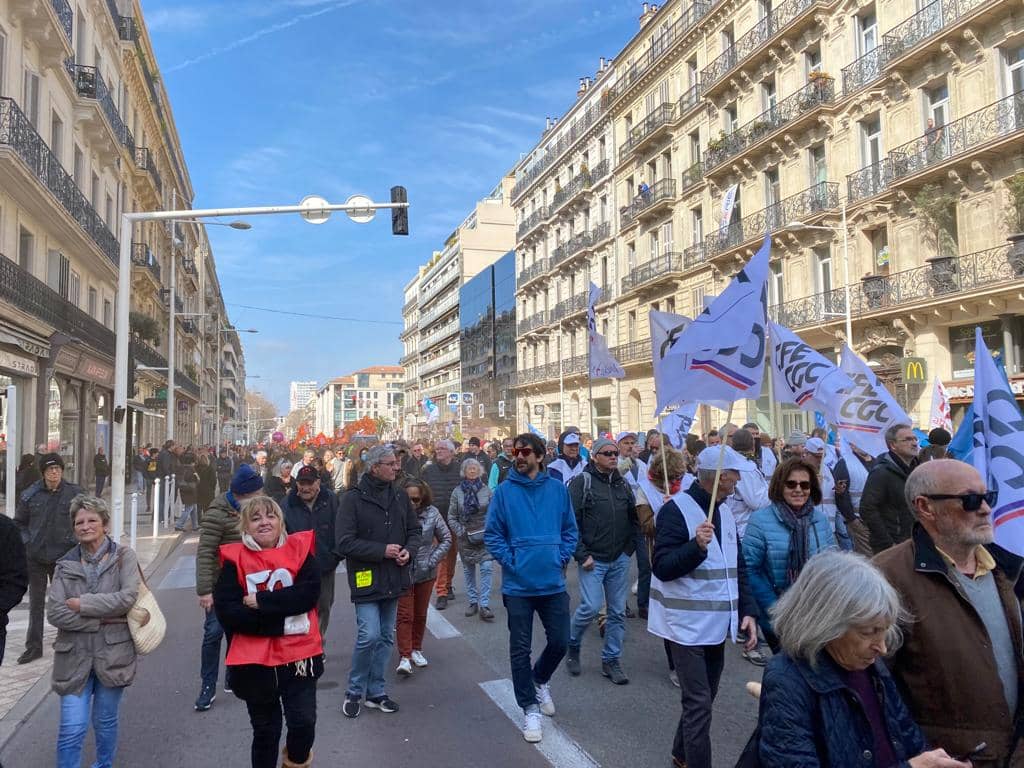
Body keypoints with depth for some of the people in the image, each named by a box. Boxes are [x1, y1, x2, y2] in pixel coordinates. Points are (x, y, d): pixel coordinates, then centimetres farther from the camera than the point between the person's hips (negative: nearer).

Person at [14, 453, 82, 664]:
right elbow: (19, 522, 10)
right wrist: (26, 541, -3)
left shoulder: (74, 493, -5)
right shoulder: (30, 494, -2)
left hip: (63, 556, -1)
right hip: (35, 556, 1)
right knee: (35, 603, 9)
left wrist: (73, 542, -6)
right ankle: (33, 646, 18)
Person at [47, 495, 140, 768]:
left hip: (113, 652, -1)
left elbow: (128, 597, -15)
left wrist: (82, 604, -14)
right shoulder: (66, 565, 4)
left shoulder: (123, 556, -1)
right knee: (72, 730, -5)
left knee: (105, 722, 14)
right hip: (75, 655, 1)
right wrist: (103, 619, -14)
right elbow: (54, 613, -7)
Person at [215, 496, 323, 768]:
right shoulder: (235, 560, -3)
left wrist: (261, 601, -19)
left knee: (304, 722, -4)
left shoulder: (300, 549, -2)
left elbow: (309, 593, -15)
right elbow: (226, 613, -11)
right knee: (265, 730, 14)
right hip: (254, 660, 1)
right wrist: (280, 619, -16)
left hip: (298, 653, 0)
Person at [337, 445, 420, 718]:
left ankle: (375, 691, 27)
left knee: (386, 638, 13)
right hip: (366, 579, -6)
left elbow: (415, 529, 15)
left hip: (393, 580, 6)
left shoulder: (400, 497, 5)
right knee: (369, 636, -11)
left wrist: (409, 550, -6)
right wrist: (382, 551, -18)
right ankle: (354, 692, 11)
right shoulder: (353, 498, -12)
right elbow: (345, 542, -15)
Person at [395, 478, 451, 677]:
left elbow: (446, 539, 1)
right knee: (405, 615, -2)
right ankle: (404, 657, 3)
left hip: (425, 572, 3)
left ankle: (416, 649, 31)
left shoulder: (431, 513, -8)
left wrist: (432, 560, -6)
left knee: (420, 614, 15)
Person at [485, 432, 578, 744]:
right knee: (520, 649, 6)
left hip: (553, 581, 2)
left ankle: (540, 680, 40)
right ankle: (530, 708, 22)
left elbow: (570, 530, 8)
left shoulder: (557, 489, 1)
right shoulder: (504, 491, -5)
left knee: (559, 642, 9)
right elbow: (492, 534, -2)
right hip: (518, 584, -2)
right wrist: (509, 561, -11)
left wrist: (561, 558, -3)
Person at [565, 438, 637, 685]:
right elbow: (571, 522, -11)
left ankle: (611, 660, 21)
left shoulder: (623, 484, 11)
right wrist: (582, 555, -13)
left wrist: (629, 549, 7)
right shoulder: (582, 482, -7)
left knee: (618, 612, 8)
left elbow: (634, 520, 18)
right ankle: (572, 646, 15)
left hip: (620, 560, 5)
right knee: (591, 606, -12)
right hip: (593, 560, -5)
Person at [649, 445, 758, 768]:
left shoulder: (724, 512, 10)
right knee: (699, 704, -8)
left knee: (704, 698, 19)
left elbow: (738, 568, 14)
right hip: (688, 625, -8)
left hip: (716, 623, 8)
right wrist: (696, 545, -34)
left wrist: (748, 611, 3)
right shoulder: (676, 510, -15)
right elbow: (662, 568, -19)